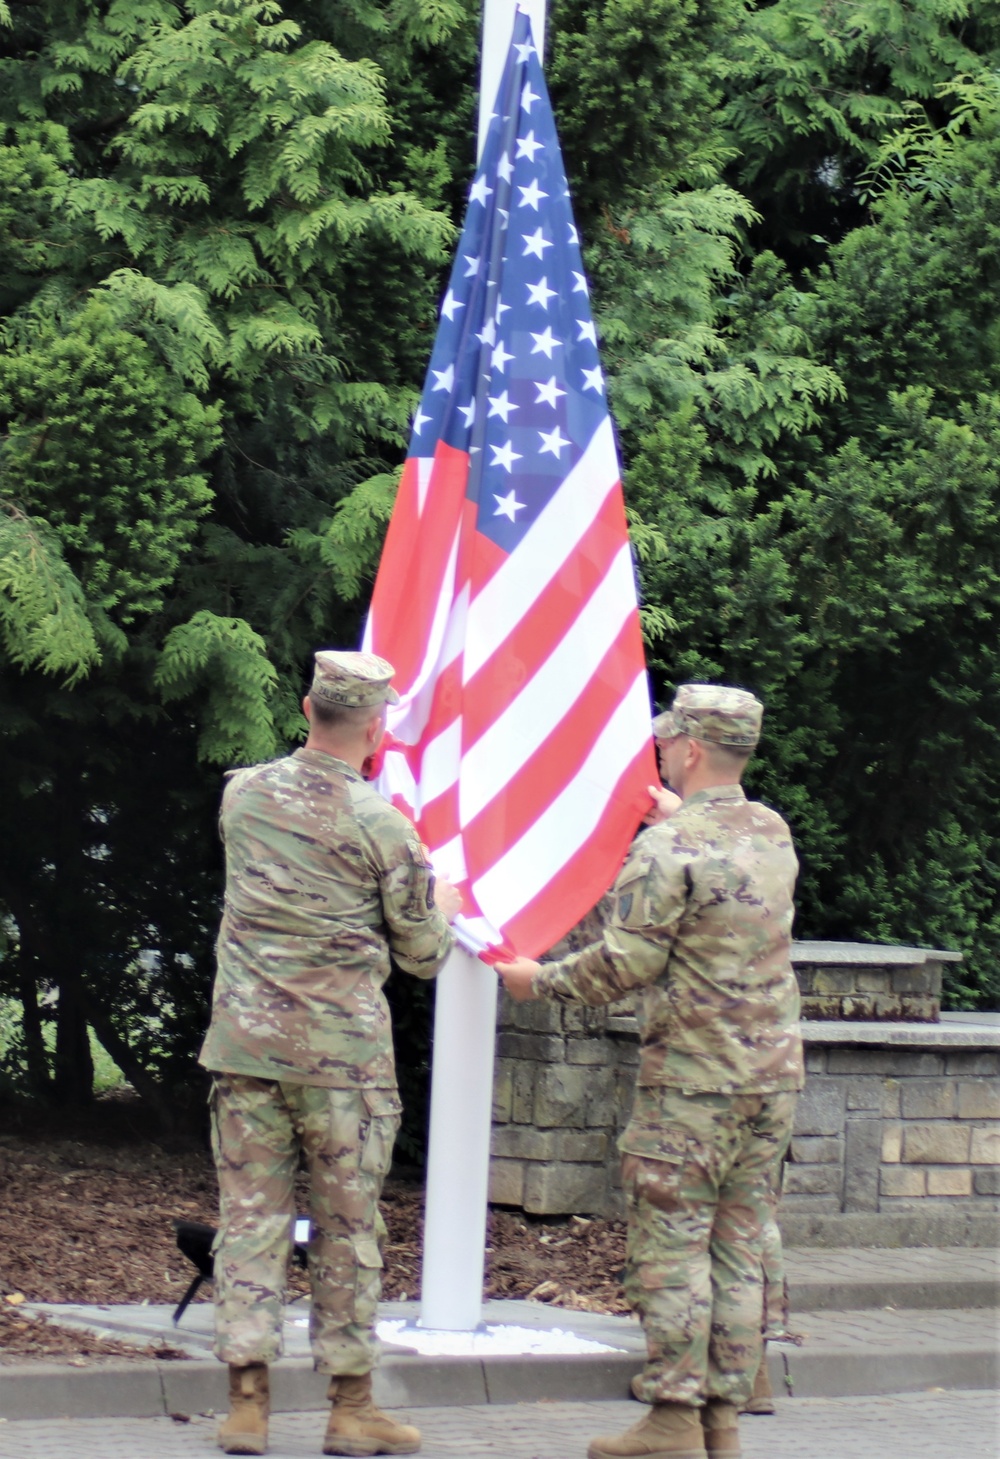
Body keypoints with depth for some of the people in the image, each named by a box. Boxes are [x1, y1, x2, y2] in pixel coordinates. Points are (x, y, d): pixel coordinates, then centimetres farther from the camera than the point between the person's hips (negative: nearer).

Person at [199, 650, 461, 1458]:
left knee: (251, 1216, 6)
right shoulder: (382, 825, -10)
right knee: (348, 1226, 6)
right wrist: (443, 903, 21)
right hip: (343, 1051, -3)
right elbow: (424, 954, 0)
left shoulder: (244, 794, 3)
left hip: (247, 1038, 3)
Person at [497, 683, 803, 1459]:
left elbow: (627, 961, -13)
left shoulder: (668, 847, -14)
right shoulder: (774, 835, 8)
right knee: (738, 1249, 10)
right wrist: (678, 815, 35)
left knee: (669, 1248, -1)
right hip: (775, 1074, 7)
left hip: (692, 1077, -7)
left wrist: (540, 980, 0)